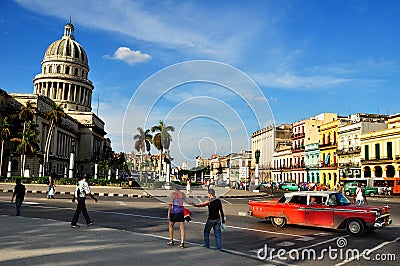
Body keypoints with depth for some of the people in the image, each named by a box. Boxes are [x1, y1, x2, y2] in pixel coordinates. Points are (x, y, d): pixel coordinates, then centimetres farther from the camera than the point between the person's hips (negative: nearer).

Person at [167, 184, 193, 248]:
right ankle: (182, 243, -5)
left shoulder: (172, 194, -8)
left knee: (170, 226, 20)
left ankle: (171, 241, 28)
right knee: (182, 228, 3)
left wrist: (168, 213, -9)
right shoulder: (182, 194, 3)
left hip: (174, 212, -2)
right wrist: (193, 203, 24)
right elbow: (188, 201, 6)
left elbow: (170, 204, -13)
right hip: (181, 212, 3)